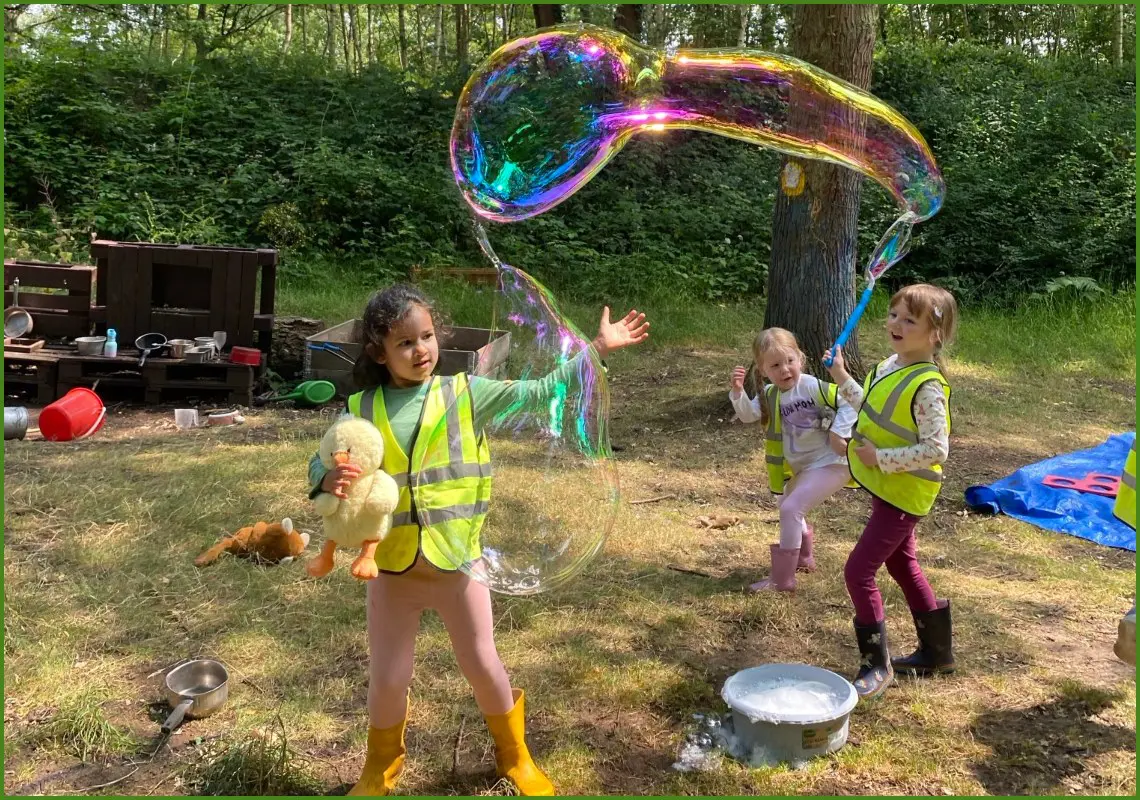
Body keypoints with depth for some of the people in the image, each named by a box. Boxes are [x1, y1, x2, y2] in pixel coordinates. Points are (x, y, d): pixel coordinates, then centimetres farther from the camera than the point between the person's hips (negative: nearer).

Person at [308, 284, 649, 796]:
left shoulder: (465, 393, -4)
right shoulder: (362, 411, -4)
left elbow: (539, 391, -3)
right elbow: (317, 467, -4)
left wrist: (598, 347, -8)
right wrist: (329, 479, -29)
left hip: (458, 563, 0)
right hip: (391, 569, 1)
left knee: (483, 666, 12)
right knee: (387, 678, 12)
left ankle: (515, 756, 39)